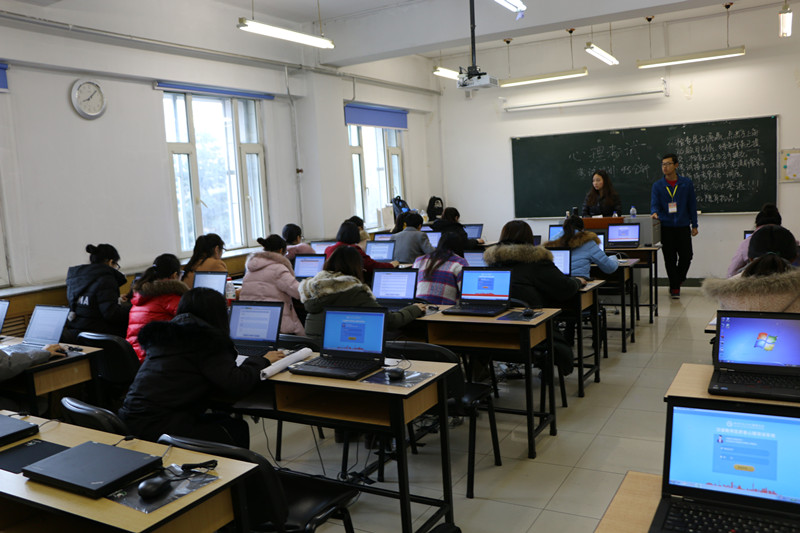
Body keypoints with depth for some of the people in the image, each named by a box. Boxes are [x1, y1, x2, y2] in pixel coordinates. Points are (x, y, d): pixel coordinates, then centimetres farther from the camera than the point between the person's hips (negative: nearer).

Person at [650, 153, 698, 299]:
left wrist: (694, 225, 6)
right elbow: (654, 204, -6)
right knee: (670, 259, 2)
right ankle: (675, 288, 13)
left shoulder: (686, 183, 4)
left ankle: (677, 281, 28)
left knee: (686, 257, 1)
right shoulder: (657, 186, 2)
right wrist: (654, 213, -30)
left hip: (683, 227, 1)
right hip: (666, 227, -1)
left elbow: (692, 204, 8)